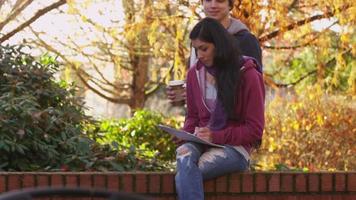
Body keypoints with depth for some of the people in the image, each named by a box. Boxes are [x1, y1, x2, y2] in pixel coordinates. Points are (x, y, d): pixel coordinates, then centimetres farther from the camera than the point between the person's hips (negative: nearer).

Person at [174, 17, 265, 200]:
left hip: (235, 147, -4)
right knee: (184, 154, -35)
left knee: (183, 177, -31)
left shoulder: (248, 75, -3)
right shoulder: (194, 74, 11)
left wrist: (217, 136, -15)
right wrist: (188, 135, 0)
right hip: (203, 143, 4)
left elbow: (254, 130, -3)